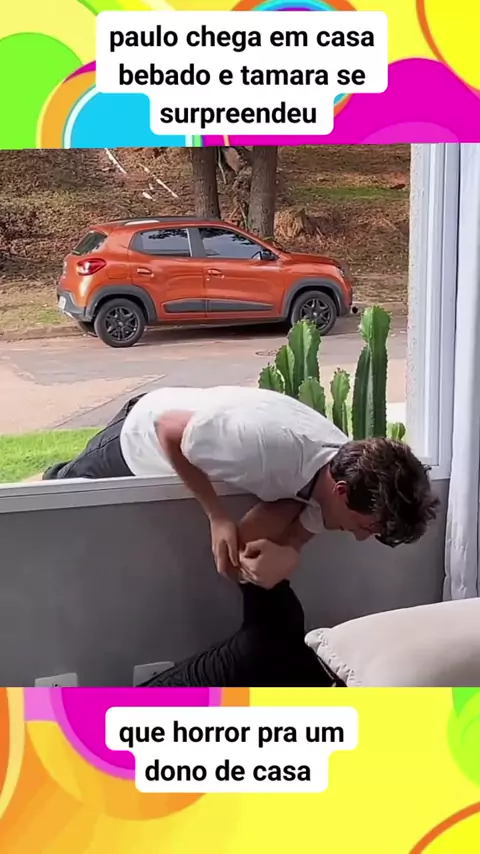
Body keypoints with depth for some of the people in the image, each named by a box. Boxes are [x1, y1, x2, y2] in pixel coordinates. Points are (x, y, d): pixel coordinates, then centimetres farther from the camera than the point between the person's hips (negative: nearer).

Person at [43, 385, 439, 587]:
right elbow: (166, 428, -31)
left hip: (195, 435, 6)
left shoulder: (348, 468, -25)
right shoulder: (267, 445, -47)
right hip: (145, 433, -6)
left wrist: (286, 556, -47)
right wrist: (218, 515, -34)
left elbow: (250, 540, -25)